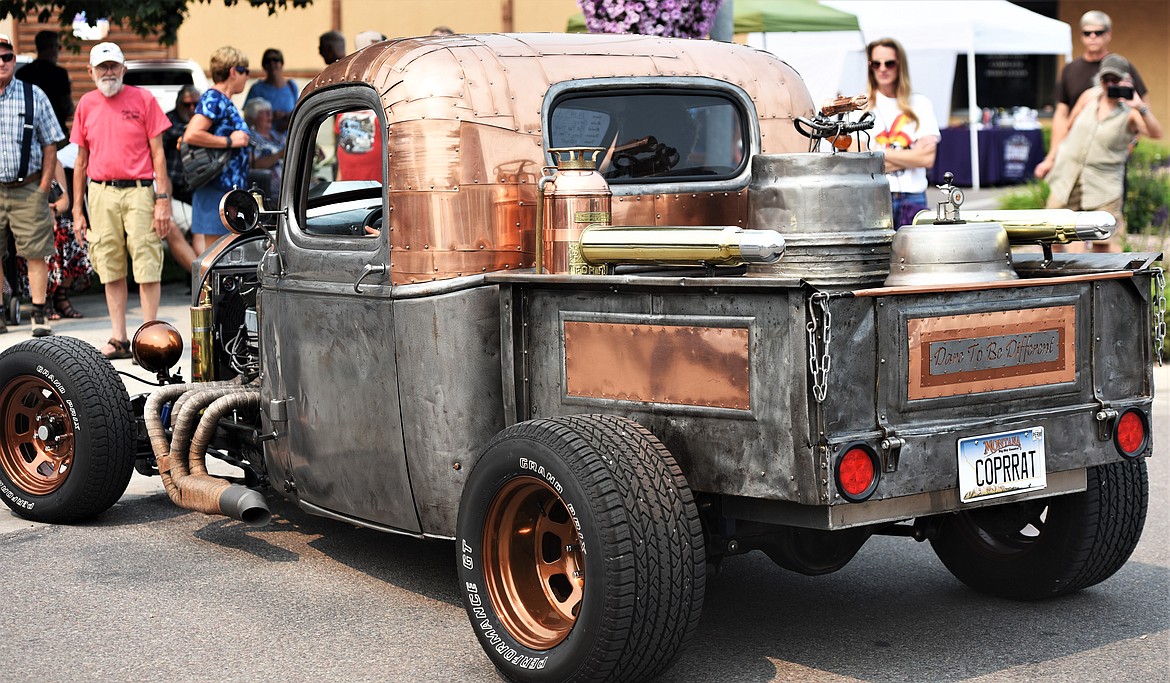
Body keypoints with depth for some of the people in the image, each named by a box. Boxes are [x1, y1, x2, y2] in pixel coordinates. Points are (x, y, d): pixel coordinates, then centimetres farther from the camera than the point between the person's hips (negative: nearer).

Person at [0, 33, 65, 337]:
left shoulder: (34, 96, 4)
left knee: (36, 254, -3)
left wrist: (44, 187, -2)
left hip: (28, 189, -1)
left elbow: (50, 144, 6)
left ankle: (38, 315, 2)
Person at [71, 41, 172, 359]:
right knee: (111, 269, 6)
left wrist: (163, 200, -7)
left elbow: (157, 153, 1)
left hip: (139, 192, -3)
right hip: (101, 194, 3)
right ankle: (119, 338, 11)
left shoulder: (143, 99, 2)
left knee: (147, 266, -5)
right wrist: (77, 210, 12)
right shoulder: (86, 104, 12)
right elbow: (81, 160, 15)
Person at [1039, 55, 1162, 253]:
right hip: (1067, 179, 4)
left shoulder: (1130, 112, -9)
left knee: (1104, 243, -6)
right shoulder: (1090, 96, 4)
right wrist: (1051, 158, 20)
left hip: (1104, 187, -4)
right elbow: (1068, 128, 17)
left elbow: (1156, 133, -26)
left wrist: (1140, 107, -38)